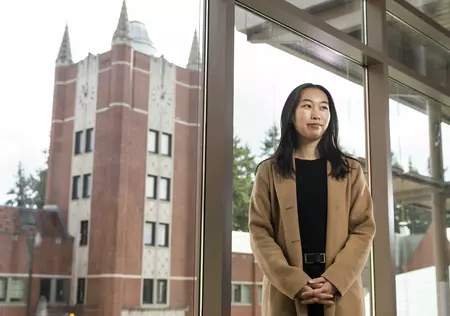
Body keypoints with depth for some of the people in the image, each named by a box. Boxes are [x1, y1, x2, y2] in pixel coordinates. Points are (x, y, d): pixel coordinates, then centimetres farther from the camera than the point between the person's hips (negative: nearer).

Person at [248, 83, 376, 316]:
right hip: (286, 296, -1)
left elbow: (364, 229, 4)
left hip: (341, 297, 1)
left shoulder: (350, 170, 14)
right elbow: (260, 232, 1)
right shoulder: (270, 171, 10)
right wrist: (296, 284, -13)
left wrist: (334, 281, -12)